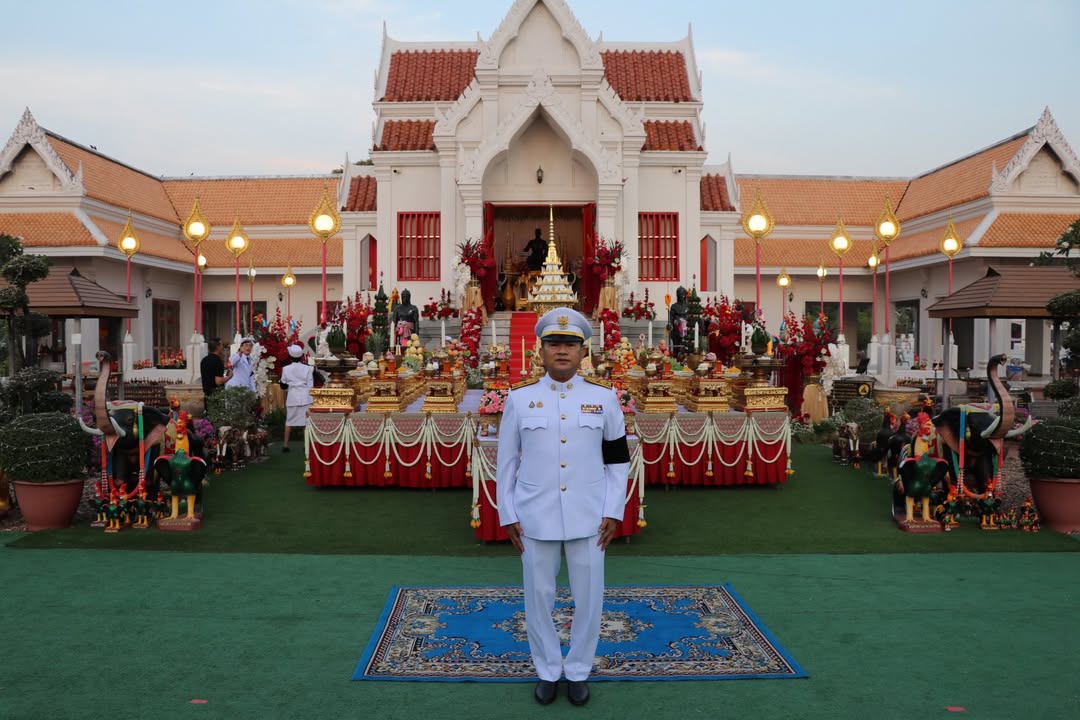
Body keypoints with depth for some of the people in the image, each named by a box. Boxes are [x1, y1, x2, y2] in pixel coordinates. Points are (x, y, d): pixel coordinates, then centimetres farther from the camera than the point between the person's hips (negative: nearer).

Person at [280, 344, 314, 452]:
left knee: (289, 421, 9)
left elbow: (283, 382, 7)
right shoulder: (307, 368, -5)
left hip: (292, 396, 1)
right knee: (307, 421, 3)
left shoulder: (286, 369, -2)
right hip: (305, 397, -1)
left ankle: (285, 445, 11)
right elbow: (310, 385, -4)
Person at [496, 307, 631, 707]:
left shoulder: (603, 396, -2)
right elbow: (506, 461, 2)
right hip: (535, 517, 0)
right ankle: (547, 670, 31)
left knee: (588, 598, 9)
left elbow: (618, 458, 4)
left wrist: (613, 512, -1)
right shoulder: (520, 397, -3)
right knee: (538, 596, 11)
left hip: (588, 517, 0)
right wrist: (507, 515, 0)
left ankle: (579, 670, 30)